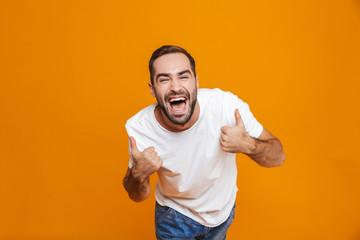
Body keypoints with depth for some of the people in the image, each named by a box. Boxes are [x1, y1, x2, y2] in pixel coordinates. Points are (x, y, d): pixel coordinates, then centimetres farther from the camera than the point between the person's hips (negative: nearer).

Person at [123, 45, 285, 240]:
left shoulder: (227, 105, -29)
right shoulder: (138, 128, -26)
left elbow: (278, 157, -17)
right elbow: (137, 196, -11)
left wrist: (247, 145, -38)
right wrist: (138, 175, -34)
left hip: (223, 209, 2)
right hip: (174, 216, -1)